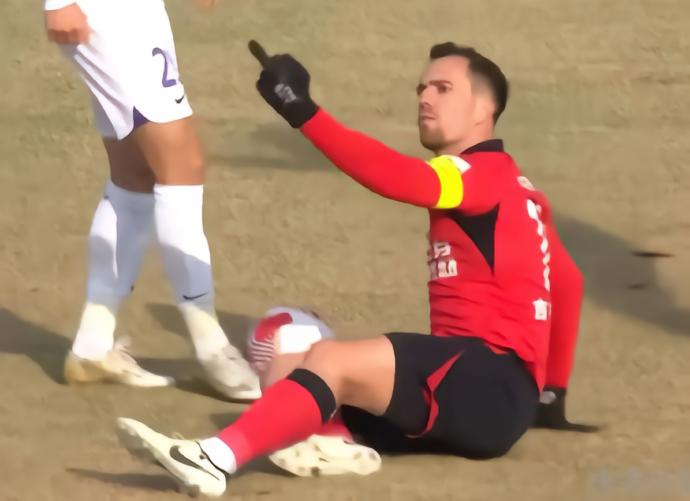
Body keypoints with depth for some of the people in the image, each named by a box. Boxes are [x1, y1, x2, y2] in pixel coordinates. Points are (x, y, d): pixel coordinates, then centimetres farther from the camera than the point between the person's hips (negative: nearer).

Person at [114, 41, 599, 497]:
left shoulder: (485, 174, -5)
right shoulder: (515, 188, 25)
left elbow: (397, 178, -24)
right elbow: (568, 281, 31)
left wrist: (302, 111, -29)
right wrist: (552, 394, 38)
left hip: (492, 387, -10)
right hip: (471, 387, 10)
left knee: (332, 360, -30)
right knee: (288, 363, 4)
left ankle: (217, 458, -49)